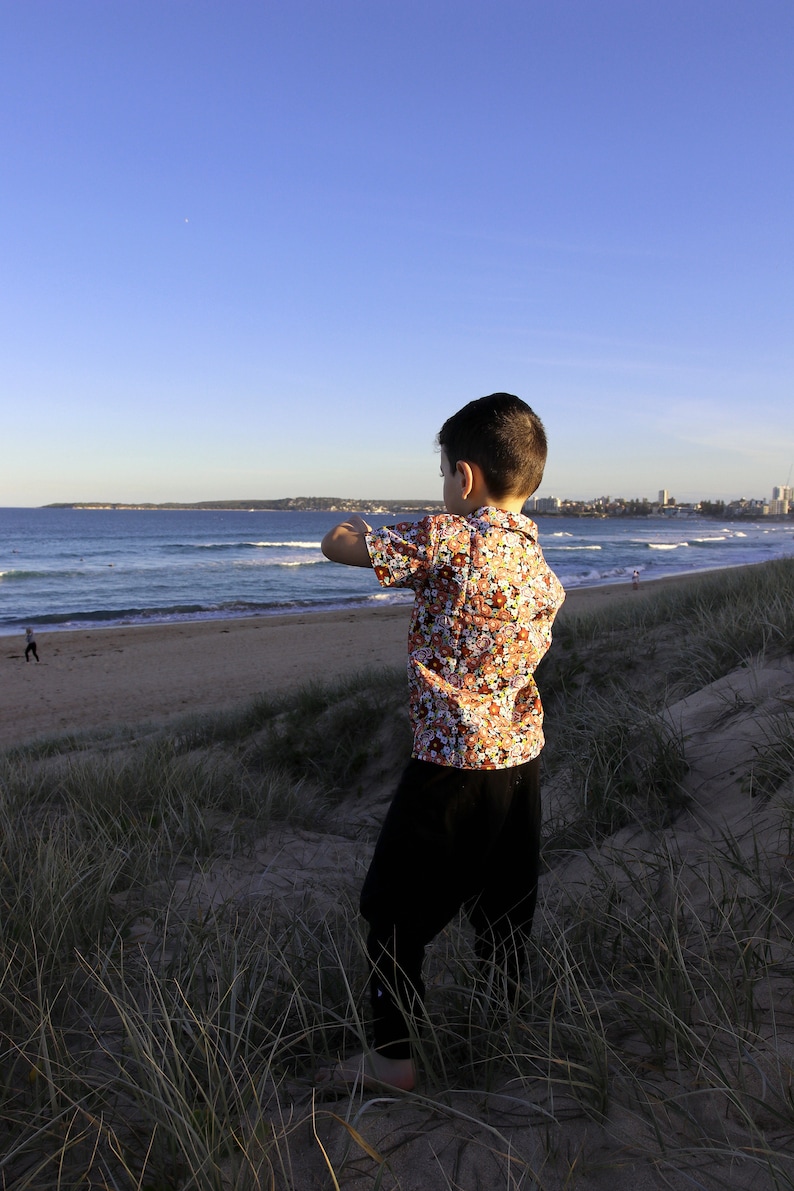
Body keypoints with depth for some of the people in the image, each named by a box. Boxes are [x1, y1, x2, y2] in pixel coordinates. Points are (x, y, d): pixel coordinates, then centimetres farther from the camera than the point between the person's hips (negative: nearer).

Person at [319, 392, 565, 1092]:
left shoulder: (447, 538, -18)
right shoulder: (540, 559, 5)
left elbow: (337, 546, -13)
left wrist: (351, 529, 12)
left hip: (452, 761, -7)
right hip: (521, 755, 8)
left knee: (396, 911, 10)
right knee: (503, 907, 22)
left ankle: (393, 1056, 21)